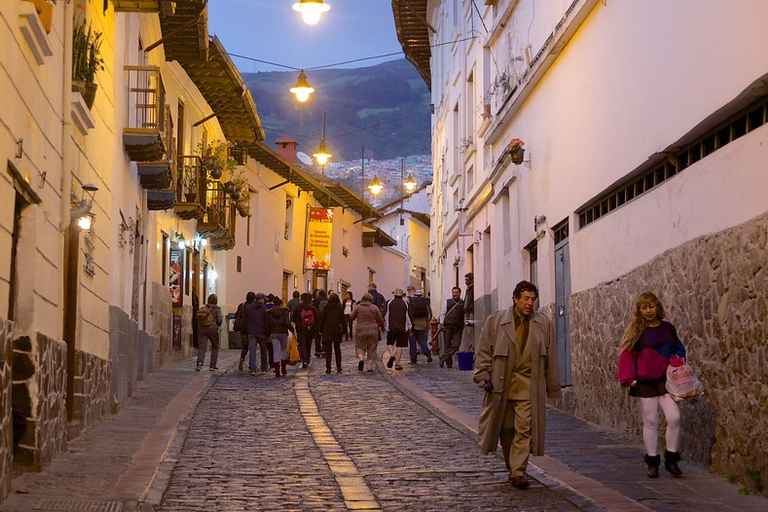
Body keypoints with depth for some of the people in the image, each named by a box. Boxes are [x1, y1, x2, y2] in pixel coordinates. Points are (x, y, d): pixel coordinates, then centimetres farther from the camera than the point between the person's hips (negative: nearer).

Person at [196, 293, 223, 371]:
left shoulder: (202, 308, 9)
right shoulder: (217, 309, -2)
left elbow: (198, 319, 8)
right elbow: (219, 321, -8)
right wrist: (222, 317, 12)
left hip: (202, 329, 2)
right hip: (213, 329, -2)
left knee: (202, 347, -4)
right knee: (215, 347, 15)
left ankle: (200, 362, -28)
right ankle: (212, 365, 12)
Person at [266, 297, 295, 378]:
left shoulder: (269, 312, 6)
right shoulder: (285, 311, -1)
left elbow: (267, 325, 7)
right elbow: (287, 323, -9)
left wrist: (268, 335, 14)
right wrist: (293, 330, 3)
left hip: (273, 333, 1)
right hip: (283, 332, -1)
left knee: (276, 351, 1)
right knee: (284, 350, 16)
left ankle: (277, 371, -5)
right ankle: (283, 369, 18)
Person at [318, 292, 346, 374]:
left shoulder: (326, 308, -1)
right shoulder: (340, 308, -1)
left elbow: (322, 319, 0)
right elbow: (343, 320, -1)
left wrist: (321, 329, 8)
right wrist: (344, 330, 5)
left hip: (327, 330, -1)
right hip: (337, 330, 1)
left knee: (328, 349, 1)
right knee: (337, 349, 14)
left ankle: (328, 368, -5)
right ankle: (338, 367, 14)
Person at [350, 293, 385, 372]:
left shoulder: (357, 307, 0)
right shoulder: (375, 308, 3)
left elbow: (351, 317, 6)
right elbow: (381, 320, 7)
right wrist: (382, 327, 25)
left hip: (361, 331, -1)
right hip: (373, 331, 1)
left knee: (360, 347, 11)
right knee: (372, 349, 8)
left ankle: (361, 359, -17)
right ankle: (370, 367, 5)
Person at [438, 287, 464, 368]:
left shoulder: (463, 303, 10)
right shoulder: (447, 302, 10)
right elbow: (442, 314, 8)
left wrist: (464, 325, 1)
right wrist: (442, 324, -2)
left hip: (458, 328, 0)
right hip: (447, 327, 0)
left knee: (456, 345, -10)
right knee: (447, 345, 1)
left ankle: (443, 358, 0)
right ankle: (449, 363, 12)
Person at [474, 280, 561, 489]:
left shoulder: (544, 324, 7)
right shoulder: (495, 321, 3)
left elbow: (551, 357, 11)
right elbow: (483, 352, 6)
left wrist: (553, 388, 11)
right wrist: (484, 377, -3)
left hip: (529, 385, 0)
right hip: (502, 383, 0)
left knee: (524, 429, -8)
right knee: (506, 428, 7)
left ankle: (518, 471, -5)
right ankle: (513, 468, 23)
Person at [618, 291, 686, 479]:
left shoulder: (667, 328, 9)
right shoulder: (635, 330, 1)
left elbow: (679, 349, 21)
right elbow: (626, 354, -2)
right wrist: (629, 378, -13)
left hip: (666, 380, 2)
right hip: (645, 382, -2)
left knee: (674, 417, -10)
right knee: (650, 422, 4)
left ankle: (671, 459, 5)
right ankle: (652, 462, 15)